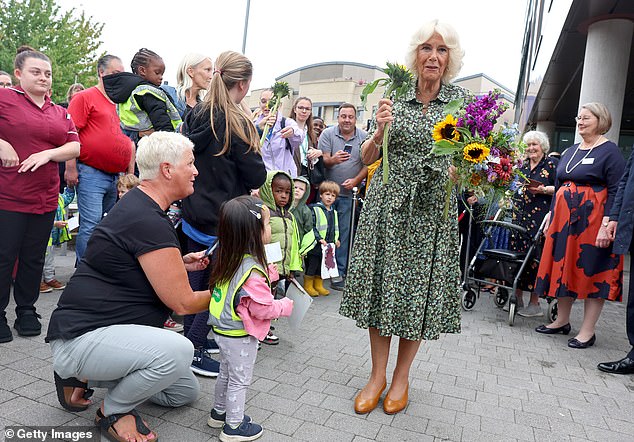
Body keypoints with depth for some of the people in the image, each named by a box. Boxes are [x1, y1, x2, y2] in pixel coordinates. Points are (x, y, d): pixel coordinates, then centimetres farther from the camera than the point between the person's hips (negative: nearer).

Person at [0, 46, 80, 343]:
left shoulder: (59, 112, 13)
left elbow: (75, 146, 4)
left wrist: (47, 153, -12)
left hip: (45, 198, 5)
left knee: (34, 258, 12)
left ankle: (27, 310, 26)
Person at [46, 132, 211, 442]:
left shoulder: (137, 203, 7)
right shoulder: (150, 222, -25)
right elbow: (182, 303, -21)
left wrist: (180, 262, 10)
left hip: (105, 329, 10)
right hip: (79, 337, -10)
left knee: (186, 392, 12)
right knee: (178, 351, -35)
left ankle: (81, 376, 18)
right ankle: (112, 412, -4)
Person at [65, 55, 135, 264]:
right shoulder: (85, 97, -2)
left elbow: (128, 141, 21)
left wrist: (130, 173, 17)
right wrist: (71, 168, -14)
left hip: (117, 177, 7)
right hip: (91, 174, -7)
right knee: (91, 225, -9)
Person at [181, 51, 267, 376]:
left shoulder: (196, 114, 4)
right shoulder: (236, 123, -17)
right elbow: (256, 177, -12)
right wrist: (253, 153, 5)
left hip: (193, 212, 8)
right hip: (222, 219, -7)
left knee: (196, 278, 17)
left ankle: (192, 336, 31)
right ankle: (194, 350, 10)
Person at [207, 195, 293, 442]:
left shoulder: (229, 260, -3)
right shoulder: (252, 270, -31)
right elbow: (263, 308, -27)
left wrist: (269, 273, 4)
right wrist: (286, 305, -10)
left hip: (223, 330, 8)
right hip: (240, 336, -8)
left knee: (226, 373, 26)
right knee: (240, 380, 10)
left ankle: (219, 412, 43)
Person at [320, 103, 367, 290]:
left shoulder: (364, 137, 3)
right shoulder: (327, 134, 0)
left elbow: (368, 164, 3)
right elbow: (322, 160, -6)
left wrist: (356, 180, -12)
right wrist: (333, 160, -28)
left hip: (348, 193, 1)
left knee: (344, 233, 3)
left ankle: (339, 272, 12)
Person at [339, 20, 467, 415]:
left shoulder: (461, 99, 4)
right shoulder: (394, 96, 5)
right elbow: (368, 158, 6)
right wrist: (379, 131, -13)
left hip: (432, 209, 0)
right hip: (387, 204, 1)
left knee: (419, 289, 5)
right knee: (381, 284, 4)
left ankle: (401, 378, 24)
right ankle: (377, 375, 21)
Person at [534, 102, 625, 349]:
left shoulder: (610, 151, -5)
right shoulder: (571, 151, 16)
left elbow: (616, 191, -12)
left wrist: (607, 224, -20)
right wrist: (551, 215, 14)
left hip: (593, 219, -7)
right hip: (564, 217, 7)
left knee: (592, 272, -1)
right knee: (564, 266, 11)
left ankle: (588, 331, 7)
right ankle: (562, 321, 23)